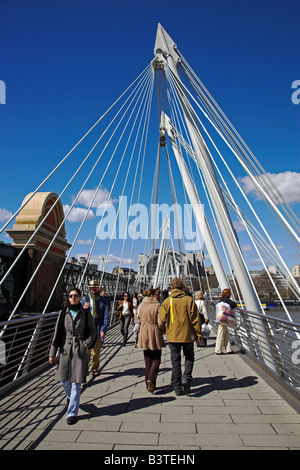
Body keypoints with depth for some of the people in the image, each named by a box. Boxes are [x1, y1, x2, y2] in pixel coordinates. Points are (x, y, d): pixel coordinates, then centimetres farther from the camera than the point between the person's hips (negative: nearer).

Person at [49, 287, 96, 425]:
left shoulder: (85, 314, -1)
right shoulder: (63, 313, 2)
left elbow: (92, 331, 8)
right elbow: (57, 333, 5)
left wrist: (86, 344, -7)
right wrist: (52, 353, 4)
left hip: (79, 350, -2)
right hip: (65, 349, 2)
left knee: (76, 382, -2)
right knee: (64, 380, 9)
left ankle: (72, 412, 11)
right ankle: (71, 397, 42)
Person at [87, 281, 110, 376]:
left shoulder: (104, 301, 2)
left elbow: (106, 316, 0)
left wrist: (103, 330, -8)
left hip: (98, 329, 0)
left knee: (96, 352, 10)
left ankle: (95, 369, 29)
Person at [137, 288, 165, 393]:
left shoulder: (141, 305, 2)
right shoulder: (157, 305, -11)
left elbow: (139, 320, 8)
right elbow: (160, 323, -13)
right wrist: (162, 330, 5)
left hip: (144, 335, 4)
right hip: (155, 335, -4)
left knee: (148, 360, 14)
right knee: (156, 359, 8)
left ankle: (149, 384, 19)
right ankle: (151, 379, -12)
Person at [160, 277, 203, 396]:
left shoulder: (167, 301, -5)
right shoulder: (189, 300, -7)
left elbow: (162, 319, -4)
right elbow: (195, 319, -6)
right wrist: (198, 334, 1)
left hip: (172, 336, 1)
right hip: (187, 335, -1)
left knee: (175, 361, 10)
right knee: (189, 357, 19)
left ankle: (177, 388, 12)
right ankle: (186, 379, -1)